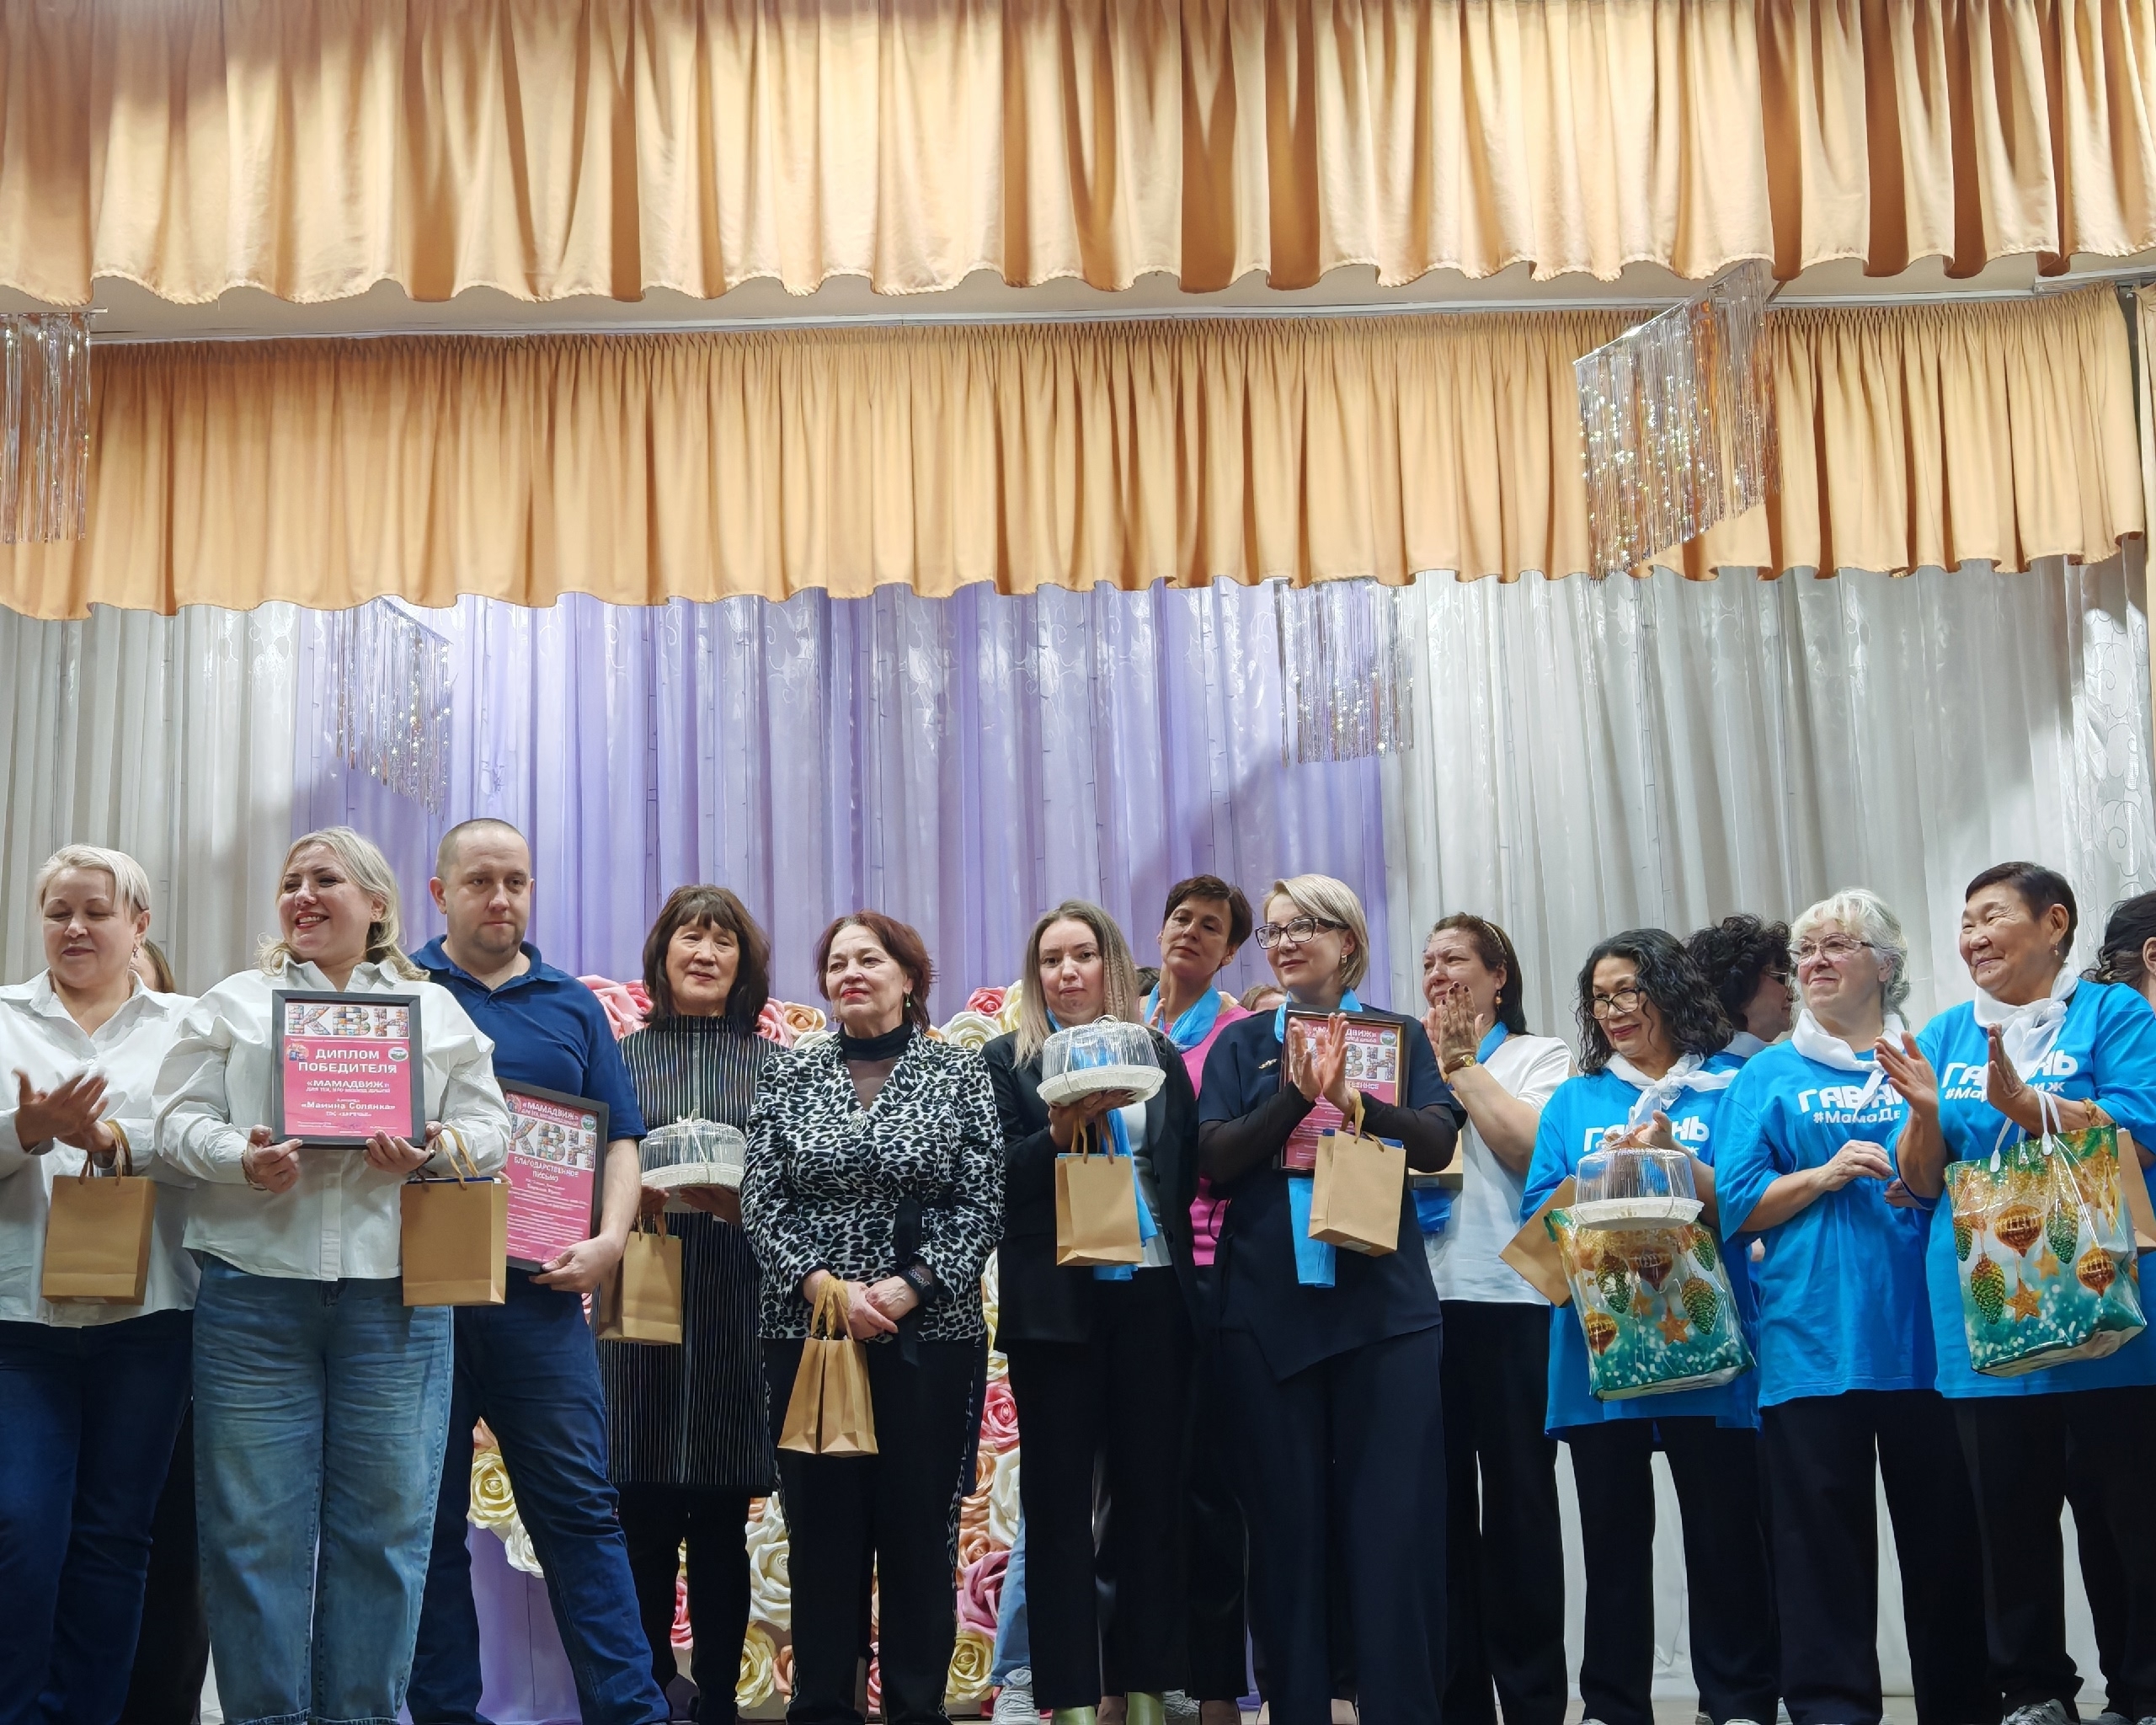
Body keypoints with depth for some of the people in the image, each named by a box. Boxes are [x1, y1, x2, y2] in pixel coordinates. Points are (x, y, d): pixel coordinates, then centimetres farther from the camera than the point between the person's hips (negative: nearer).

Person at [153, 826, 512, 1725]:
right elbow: (179, 1119, 7)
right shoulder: (231, 1003, 15)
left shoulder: (437, 1010, 16)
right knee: (255, 1523, 0)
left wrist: (436, 1152, -11)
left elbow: (490, 1129, 10)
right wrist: (242, 1158, -13)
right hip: (254, 1287, 0)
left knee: (385, 1520, 1)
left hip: (395, 1290, 0)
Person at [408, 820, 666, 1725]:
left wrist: (610, 1240, -4)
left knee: (580, 1510, -1)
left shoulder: (574, 1006, 14)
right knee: (429, 1520, 5)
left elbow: (620, 1141, 12)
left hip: (539, 1290, 1)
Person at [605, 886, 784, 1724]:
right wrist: (636, 1197, -12)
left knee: (723, 1528, 4)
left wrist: (742, 1204, -13)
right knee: (645, 1522, 1)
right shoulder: (621, 1059, 10)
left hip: (737, 1315, 0)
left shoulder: (774, 1066, 9)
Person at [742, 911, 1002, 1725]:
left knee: (920, 1523, 3)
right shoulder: (790, 1077, 8)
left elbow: (982, 1203, -2)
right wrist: (825, 1287, -12)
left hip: (930, 1334, -1)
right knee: (821, 1525, 3)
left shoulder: (959, 1074, 3)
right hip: (808, 1331, 1)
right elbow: (761, 1203, 2)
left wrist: (909, 1286, -14)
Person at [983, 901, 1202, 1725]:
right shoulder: (1009, 1060, 5)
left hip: (1152, 1294, 2)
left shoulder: (1159, 1056, 11)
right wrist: (1061, 1131, -18)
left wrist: (1183, 1263, 1)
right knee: (1060, 1500, 1)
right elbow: (994, 1178, -3)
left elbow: (1189, 1170, 12)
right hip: (1057, 1301, -2)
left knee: (1151, 1489, 6)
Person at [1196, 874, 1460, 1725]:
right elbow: (1214, 1157, -3)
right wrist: (1296, 1095, -17)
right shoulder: (1243, 1043, 9)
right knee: (1286, 1526, 5)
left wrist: (1348, 1097, -21)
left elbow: (1437, 1141, -6)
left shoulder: (1398, 1036, 9)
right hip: (1268, 1310, 1)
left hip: (1385, 1306, 0)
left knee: (1396, 1526, -3)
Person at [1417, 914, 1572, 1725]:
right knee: (1441, 1497, 5)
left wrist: (1464, 1067, -3)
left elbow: (1535, 1146, -9)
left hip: (1510, 1298, -4)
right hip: (1420, 1296, 4)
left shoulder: (1541, 1057, 9)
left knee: (1517, 1495, -2)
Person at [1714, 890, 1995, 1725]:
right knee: (1822, 1534, -1)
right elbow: (1736, 1207, 5)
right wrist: (1825, 1175, -10)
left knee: (1947, 1529, 4)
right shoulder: (1770, 1076, 10)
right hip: (1812, 1337, -1)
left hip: (1925, 1333, 1)